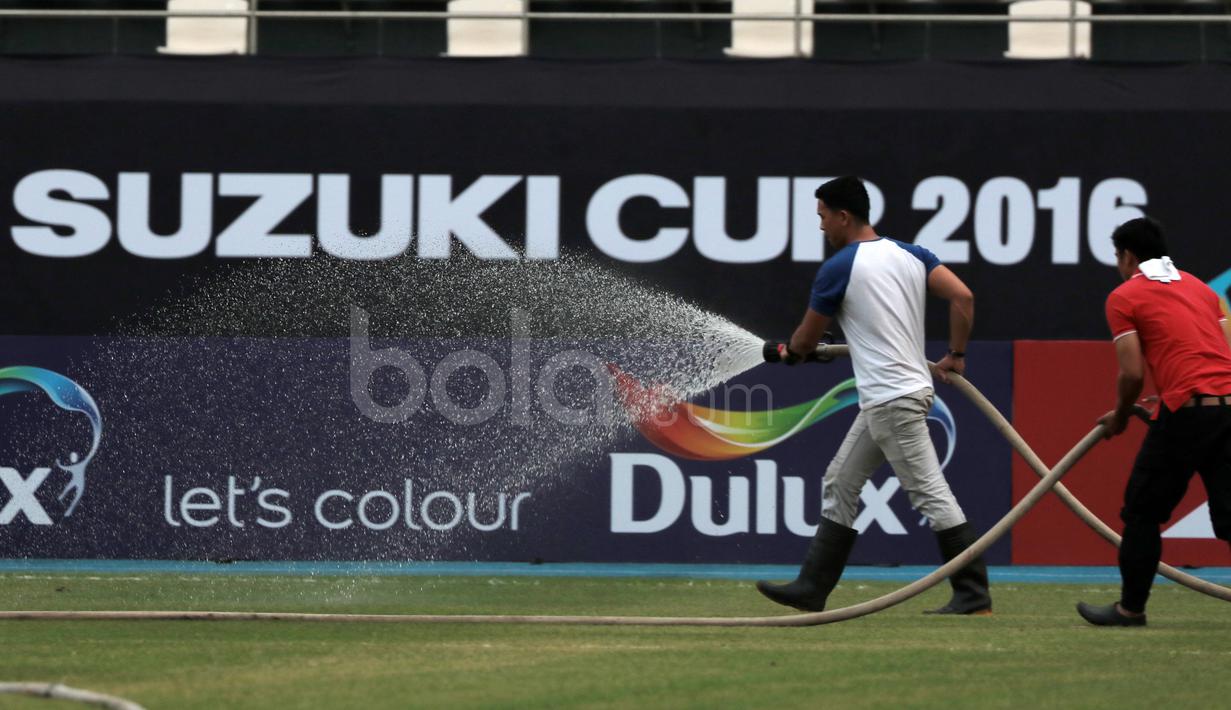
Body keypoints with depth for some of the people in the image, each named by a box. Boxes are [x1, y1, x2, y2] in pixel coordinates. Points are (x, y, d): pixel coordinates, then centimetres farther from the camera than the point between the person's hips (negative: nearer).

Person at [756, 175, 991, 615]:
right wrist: (956, 356, 8)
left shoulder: (839, 268, -9)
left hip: (892, 400, -9)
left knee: (930, 495, -8)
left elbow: (806, 340, 3)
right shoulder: (911, 255, 11)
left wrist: (790, 353, 26)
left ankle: (974, 595, -8)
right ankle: (812, 588, 18)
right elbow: (962, 297, 0)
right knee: (840, 485, 15)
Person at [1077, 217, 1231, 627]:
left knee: (1143, 511, 10)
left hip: (1187, 409, -6)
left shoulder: (1125, 297, 4)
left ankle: (1131, 608, 16)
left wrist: (1120, 416, 14)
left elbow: (1132, 373, -3)